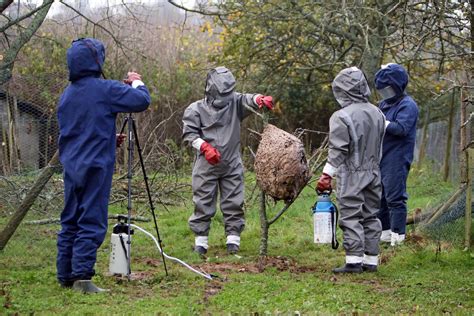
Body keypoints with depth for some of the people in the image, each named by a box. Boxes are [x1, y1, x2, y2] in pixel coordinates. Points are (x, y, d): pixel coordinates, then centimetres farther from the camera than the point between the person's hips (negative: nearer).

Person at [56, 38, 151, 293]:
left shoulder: (66, 94, 11)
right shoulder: (105, 90, -11)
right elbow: (142, 100, -13)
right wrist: (136, 83, 9)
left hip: (71, 167, 7)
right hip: (95, 167, -7)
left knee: (70, 222, 12)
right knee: (91, 223, -5)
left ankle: (66, 275, 16)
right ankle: (82, 276, -10)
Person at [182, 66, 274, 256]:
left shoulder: (234, 102, 5)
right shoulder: (196, 109, 0)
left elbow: (247, 100, -15)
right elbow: (189, 134, -2)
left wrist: (259, 100, -38)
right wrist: (205, 147, -17)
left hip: (232, 164, 2)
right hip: (206, 165, -2)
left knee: (234, 204, 3)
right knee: (203, 204, 1)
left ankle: (233, 240, 11)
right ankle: (200, 241, 9)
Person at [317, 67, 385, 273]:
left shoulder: (342, 117, -15)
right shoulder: (377, 113, 7)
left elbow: (338, 151, -15)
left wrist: (326, 175, -9)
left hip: (352, 176, -7)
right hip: (373, 174, 7)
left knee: (351, 218, -3)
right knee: (371, 216, 12)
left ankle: (354, 261, -6)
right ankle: (371, 260, 15)